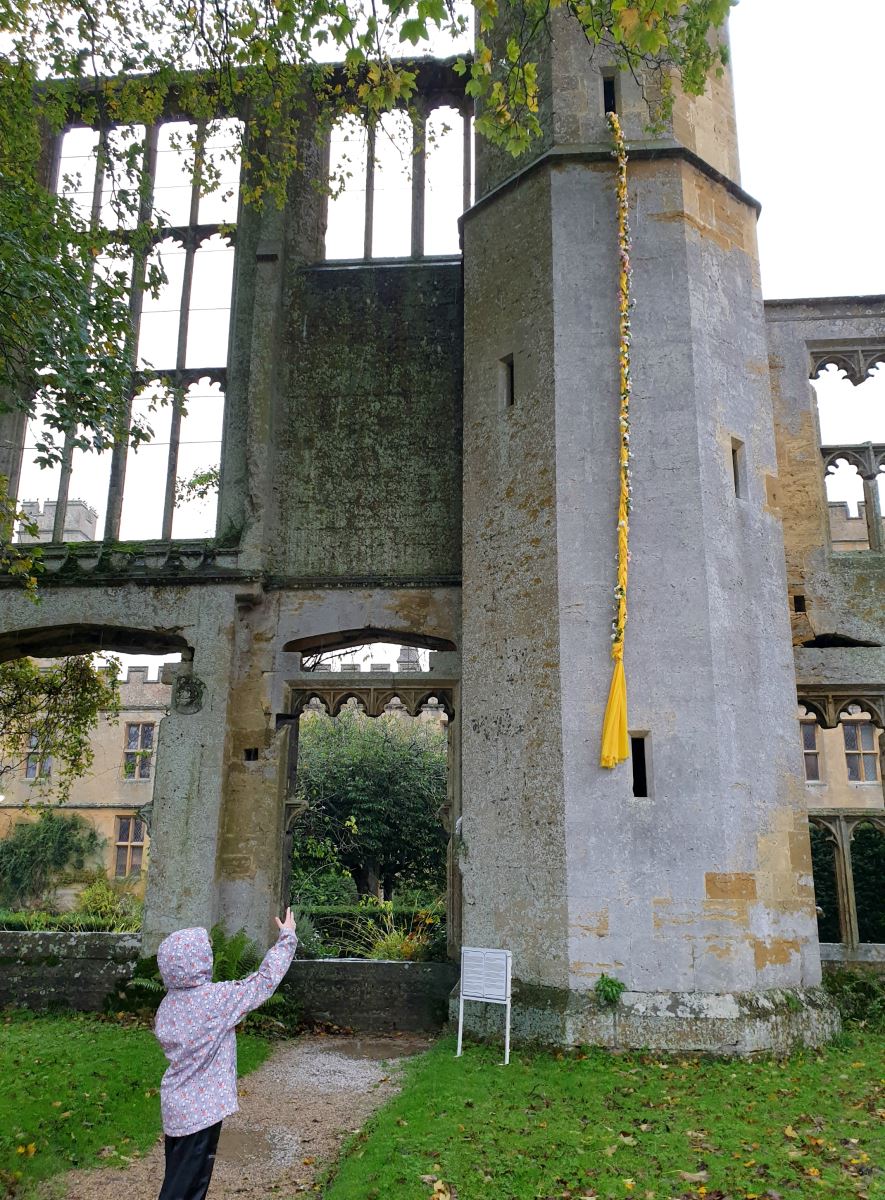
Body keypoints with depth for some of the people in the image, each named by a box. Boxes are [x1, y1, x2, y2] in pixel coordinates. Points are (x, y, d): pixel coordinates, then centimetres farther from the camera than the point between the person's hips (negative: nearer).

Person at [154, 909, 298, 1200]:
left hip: (176, 1106, 7)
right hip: (201, 1109, -7)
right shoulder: (215, 998, -22)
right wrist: (287, 937, -3)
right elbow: (265, 979, -14)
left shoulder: (168, 1004, 0)